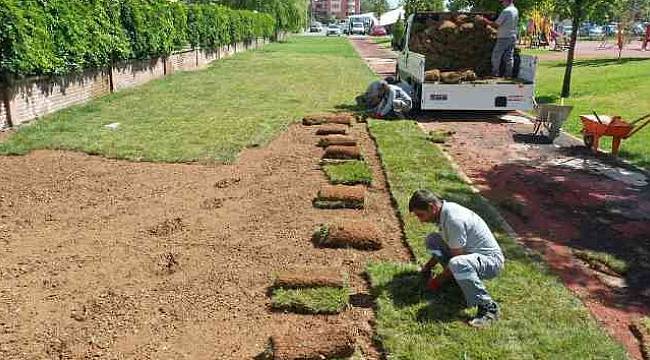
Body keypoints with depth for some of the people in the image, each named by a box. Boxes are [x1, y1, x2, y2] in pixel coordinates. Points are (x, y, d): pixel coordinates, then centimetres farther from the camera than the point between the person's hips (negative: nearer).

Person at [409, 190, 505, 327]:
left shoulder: (454, 219, -28)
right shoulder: (445, 210, 1)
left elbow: (456, 260, -23)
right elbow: (444, 245, 18)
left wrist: (438, 281, -10)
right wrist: (428, 267, 16)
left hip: (491, 260, -10)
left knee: (457, 265, -41)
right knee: (432, 240, 6)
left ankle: (488, 307, -24)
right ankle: (459, 276, 6)